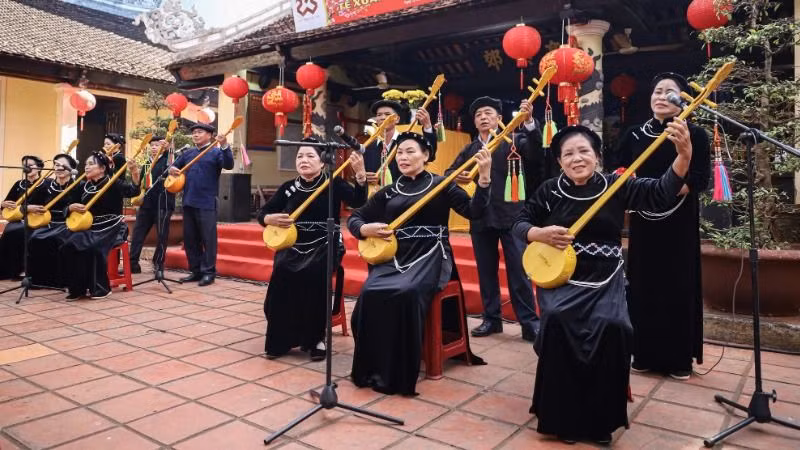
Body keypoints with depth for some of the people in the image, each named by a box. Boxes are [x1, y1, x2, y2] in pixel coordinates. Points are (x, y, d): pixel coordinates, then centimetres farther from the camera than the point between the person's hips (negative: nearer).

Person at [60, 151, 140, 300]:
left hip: (111, 228, -6)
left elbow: (133, 191, -25)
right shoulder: (83, 186, 11)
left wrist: (135, 174, -43)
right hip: (89, 227, 6)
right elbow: (71, 207, 18)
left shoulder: (113, 183, -6)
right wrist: (71, 207, -6)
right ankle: (77, 288, -5)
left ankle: (101, 288, -12)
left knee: (93, 247, -31)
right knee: (68, 246, -18)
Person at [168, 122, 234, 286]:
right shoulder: (187, 153, 17)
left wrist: (224, 146, -33)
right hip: (188, 202, 7)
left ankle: (208, 271, 4)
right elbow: (175, 166, 25)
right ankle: (195, 270, 20)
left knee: (208, 238, -4)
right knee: (189, 238, 11)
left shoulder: (216, 152, -2)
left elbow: (228, 165, -19)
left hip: (207, 203, -7)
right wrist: (172, 169, 1)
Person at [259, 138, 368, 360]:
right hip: (293, 245, 3)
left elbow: (358, 202, -19)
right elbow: (262, 213, 11)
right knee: (282, 270, -25)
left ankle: (315, 338, -12)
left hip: (324, 245, -3)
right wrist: (271, 219, -13)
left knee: (313, 273, -32)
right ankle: (280, 339, -5)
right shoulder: (288, 188, 7)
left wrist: (360, 173, -33)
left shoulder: (333, 183, -3)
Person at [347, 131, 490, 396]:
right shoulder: (389, 192, 14)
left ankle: (398, 374, -18)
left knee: (406, 293, -33)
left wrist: (484, 178, -19)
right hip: (395, 256, 4)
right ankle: (371, 368, -7)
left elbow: (474, 212, -7)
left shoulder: (440, 185, 4)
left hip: (430, 255, -3)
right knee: (371, 293, -25)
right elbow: (354, 218, 18)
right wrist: (365, 229, -4)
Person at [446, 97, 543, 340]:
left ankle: (529, 322, 6)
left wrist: (529, 121, -28)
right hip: (480, 216, 4)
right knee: (486, 271, 10)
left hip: (510, 214, -4)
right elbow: (448, 173, 9)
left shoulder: (513, 139, 3)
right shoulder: (469, 150, 14)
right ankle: (491, 318, 22)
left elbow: (536, 152, -14)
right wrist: (456, 177, -15)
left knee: (519, 270, -3)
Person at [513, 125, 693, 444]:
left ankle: (600, 421, -1)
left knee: (611, 326, -25)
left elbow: (662, 192, -7)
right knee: (557, 319, -28)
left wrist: (684, 154, -22)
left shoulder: (615, 186, 1)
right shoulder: (549, 191, 3)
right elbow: (520, 223, 9)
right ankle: (559, 417, -6)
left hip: (605, 281, 0)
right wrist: (541, 234, -13)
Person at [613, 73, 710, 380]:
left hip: (679, 224, -2)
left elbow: (701, 179, -10)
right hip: (643, 222, 3)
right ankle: (645, 354, 17)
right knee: (643, 285, 5)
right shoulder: (634, 135, 9)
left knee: (679, 287, 1)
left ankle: (680, 358, 14)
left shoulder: (694, 134, 0)